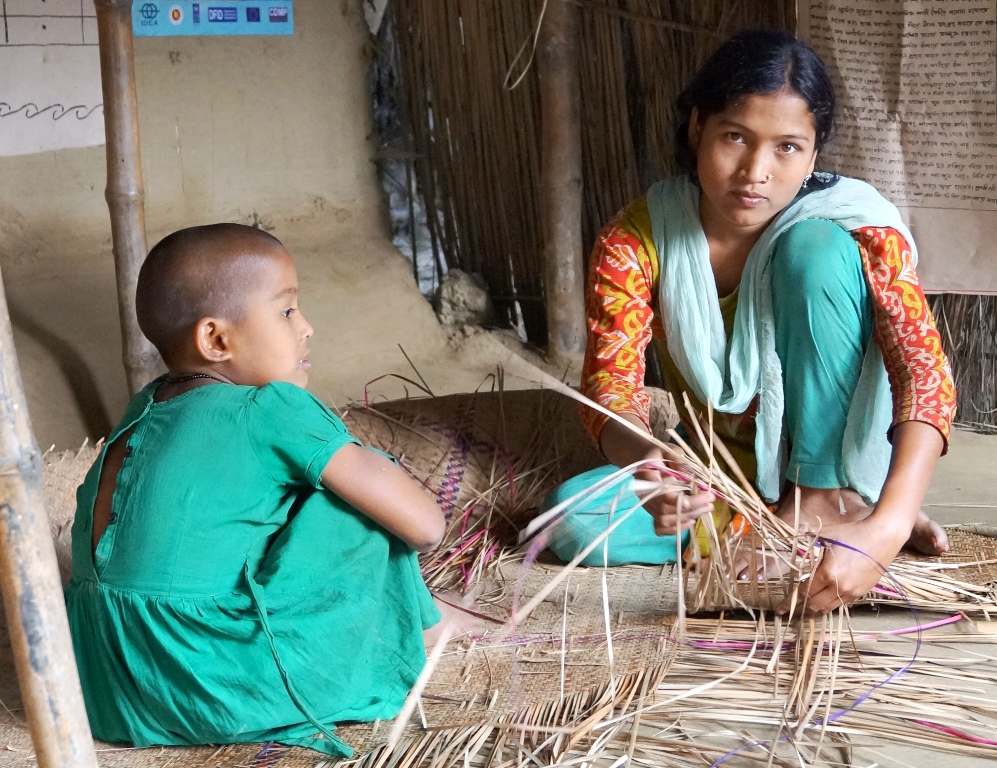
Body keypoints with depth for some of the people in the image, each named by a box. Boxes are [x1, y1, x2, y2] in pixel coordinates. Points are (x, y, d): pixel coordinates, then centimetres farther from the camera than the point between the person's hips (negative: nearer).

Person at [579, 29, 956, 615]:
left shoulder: (855, 224, -20)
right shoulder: (635, 242, -15)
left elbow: (925, 374, -30)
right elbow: (609, 385, -23)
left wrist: (886, 527, -47)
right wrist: (644, 462, -48)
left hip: (831, 454, -2)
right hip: (724, 469, 3)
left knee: (816, 247, -26)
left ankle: (827, 504, -17)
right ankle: (797, 522, -17)